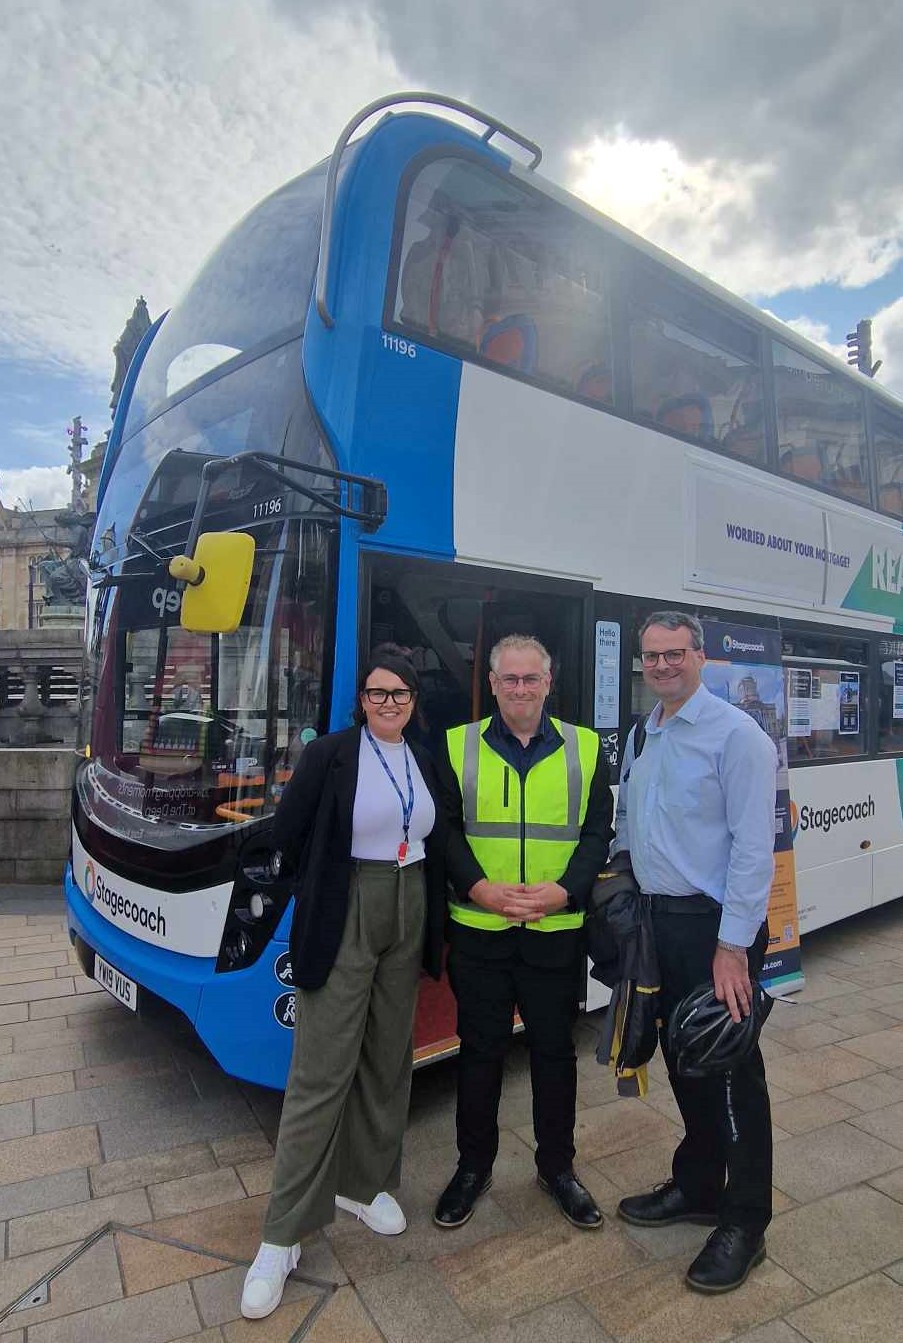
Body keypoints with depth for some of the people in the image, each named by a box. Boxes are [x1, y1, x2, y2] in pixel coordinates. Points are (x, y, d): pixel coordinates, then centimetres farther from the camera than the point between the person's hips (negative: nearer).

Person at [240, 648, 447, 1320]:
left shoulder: (424, 762, 7)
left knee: (387, 1060, 16)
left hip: (408, 919, 6)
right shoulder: (329, 753, -9)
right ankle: (283, 1234, 12)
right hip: (344, 921, -5)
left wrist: (432, 917, 8)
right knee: (321, 1073, -1)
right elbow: (288, 834, -5)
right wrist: (338, 883, 4)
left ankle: (364, 1183, 36)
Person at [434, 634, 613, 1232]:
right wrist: (480, 888, -16)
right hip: (479, 930, 0)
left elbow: (598, 833, -1)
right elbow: (446, 829, -3)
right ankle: (474, 1165, 35)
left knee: (555, 1049, 16)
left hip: (557, 931, 1)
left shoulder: (585, 748, 1)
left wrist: (564, 891, -15)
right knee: (480, 1049, 14)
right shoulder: (459, 746, -1)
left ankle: (558, 1165, 38)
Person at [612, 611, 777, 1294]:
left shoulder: (735, 734, -14)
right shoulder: (639, 739, 9)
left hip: (717, 927, -7)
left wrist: (732, 946, -19)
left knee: (731, 1071, 6)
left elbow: (754, 846, -18)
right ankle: (697, 1188, 39)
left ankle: (744, 1224, 26)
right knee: (683, 1060, 19)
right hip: (659, 921, 7)